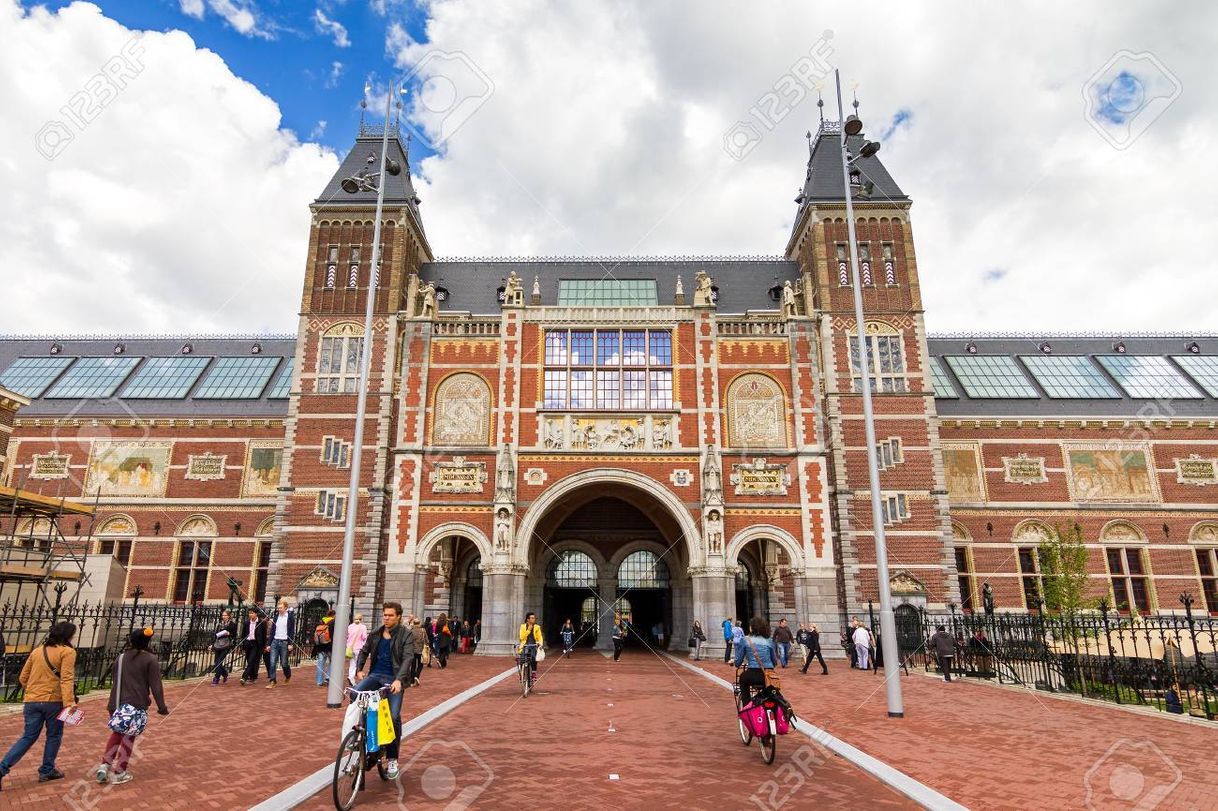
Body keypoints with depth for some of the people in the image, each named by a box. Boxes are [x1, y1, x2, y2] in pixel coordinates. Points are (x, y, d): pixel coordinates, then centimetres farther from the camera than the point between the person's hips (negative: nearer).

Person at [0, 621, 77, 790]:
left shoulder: (36, 651, 10)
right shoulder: (67, 652, -11)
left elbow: (23, 678, 16)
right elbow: (66, 679, -20)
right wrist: (69, 702, -23)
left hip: (32, 701, 6)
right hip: (53, 701, -6)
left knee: (28, 737, 15)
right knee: (54, 736, 13)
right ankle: (46, 771, 21)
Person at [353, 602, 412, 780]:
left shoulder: (405, 635, -4)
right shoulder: (375, 634, 11)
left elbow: (407, 658, -14)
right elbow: (364, 652, 19)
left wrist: (398, 679, -27)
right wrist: (359, 670, 1)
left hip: (394, 679, -4)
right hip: (375, 675, 4)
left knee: (394, 717, -11)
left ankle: (392, 759, 5)